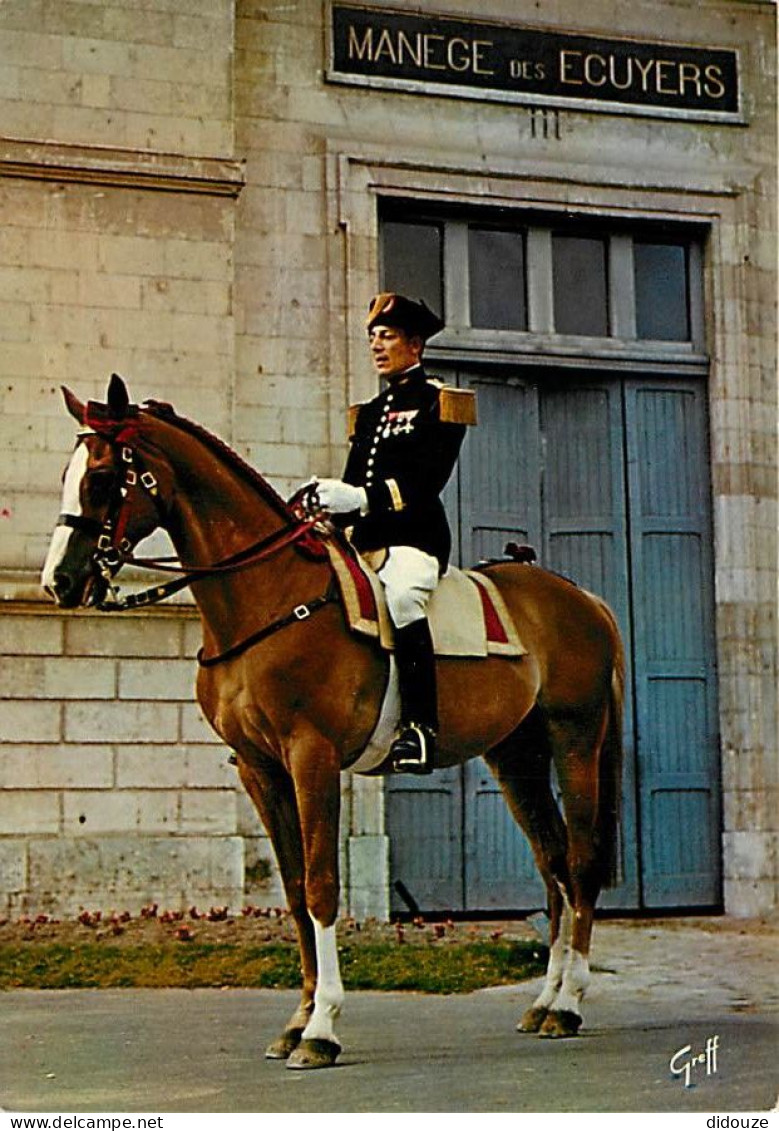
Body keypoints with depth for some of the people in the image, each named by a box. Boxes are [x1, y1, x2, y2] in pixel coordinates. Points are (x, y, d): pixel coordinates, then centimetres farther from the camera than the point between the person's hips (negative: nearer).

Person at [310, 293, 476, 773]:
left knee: (403, 595, -37)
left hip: (414, 539, -8)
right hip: (366, 540, 8)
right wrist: (329, 504, -2)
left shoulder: (438, 401, 2)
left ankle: (421, 724, -39)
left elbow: (427, 481, -11)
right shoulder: (369, 411, 25)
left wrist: (364, 498, -22)